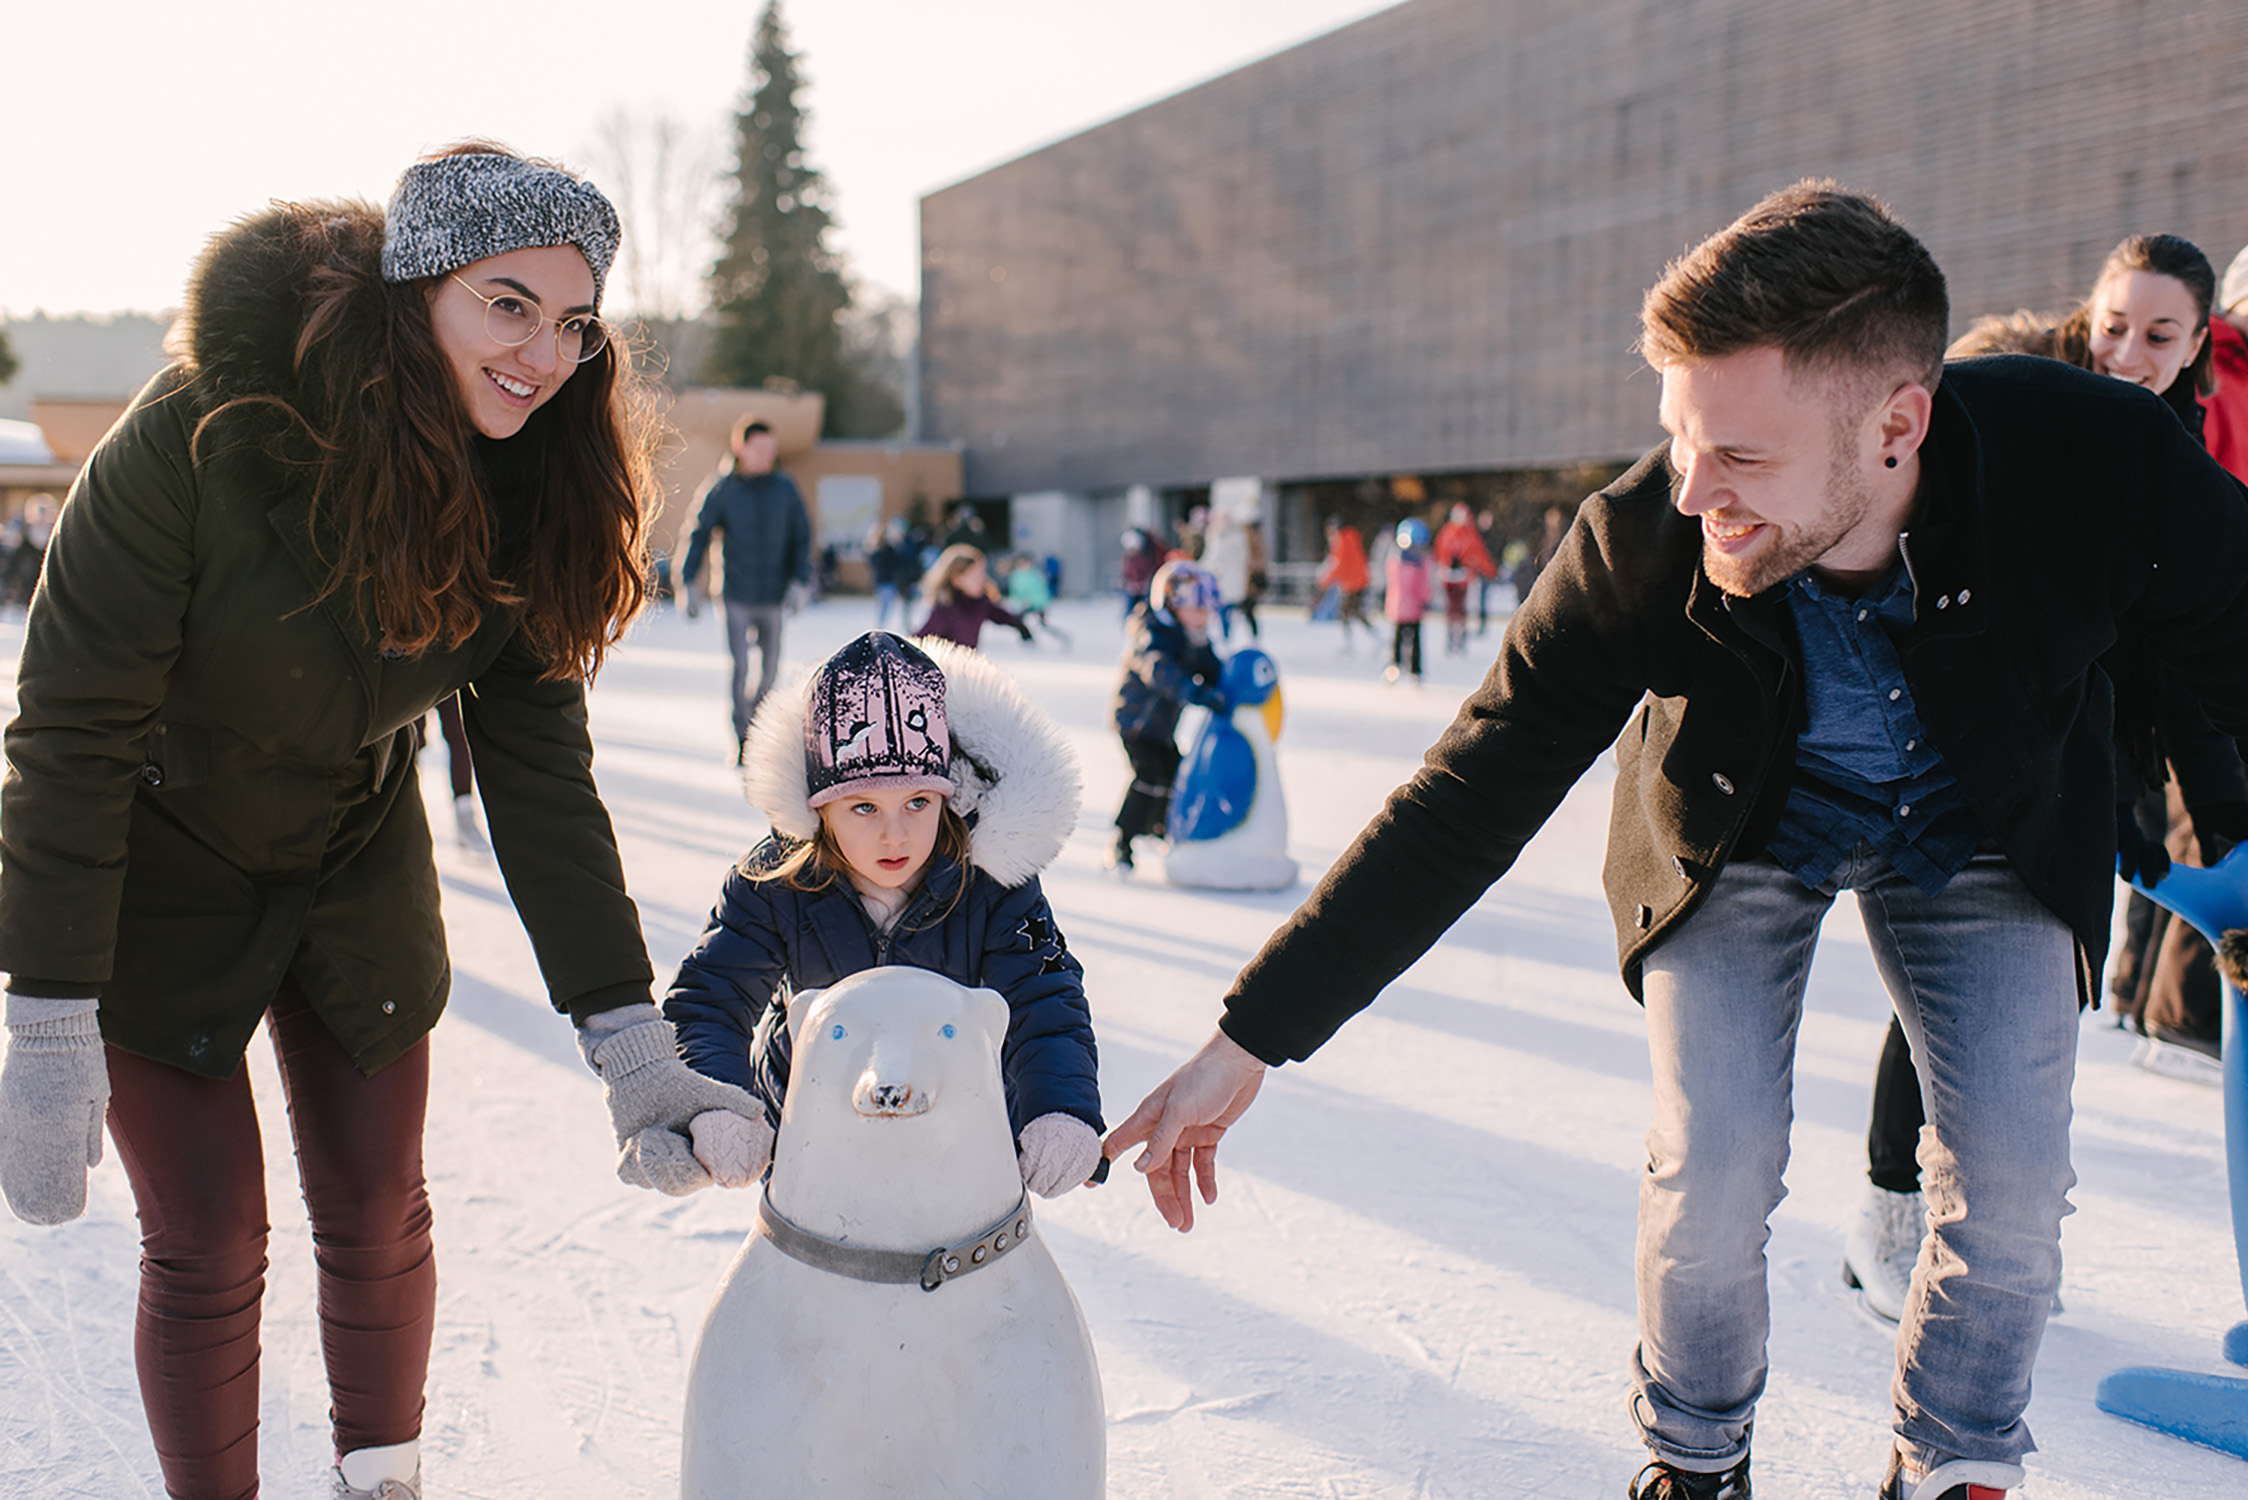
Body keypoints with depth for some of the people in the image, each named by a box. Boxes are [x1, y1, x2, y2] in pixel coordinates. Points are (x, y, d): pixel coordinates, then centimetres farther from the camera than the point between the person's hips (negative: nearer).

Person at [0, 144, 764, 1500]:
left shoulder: (527, 488, -15)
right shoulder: (209, 433, -29)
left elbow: (541, 771, -14)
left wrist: (628, 1035, -20)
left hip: (357, 874, 4)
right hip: (159, 881, -4)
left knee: (379, 1220, 12)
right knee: (209, 1249, 0)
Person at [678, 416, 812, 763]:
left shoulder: (785, 489, 2)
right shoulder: (723, 490, -3)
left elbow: (802, 537, 7)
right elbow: (700, 535, 3)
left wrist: (800, 582, -4)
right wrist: (690, 583, -2)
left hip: (774, 595, 2)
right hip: (736, 594, -2)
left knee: (770, 669, 8)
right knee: (739, 666, -9)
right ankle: (742, 739, -2)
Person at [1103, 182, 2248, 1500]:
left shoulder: (2104, 462, -36)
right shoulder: (1639, 549, -34)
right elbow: (1459, 811, -26)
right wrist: (1251, 1040, -27)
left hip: (1985, 832, 1)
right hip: (1740, 833, -1)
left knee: (2008, 1175, -6)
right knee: (1714, 1170, -8)